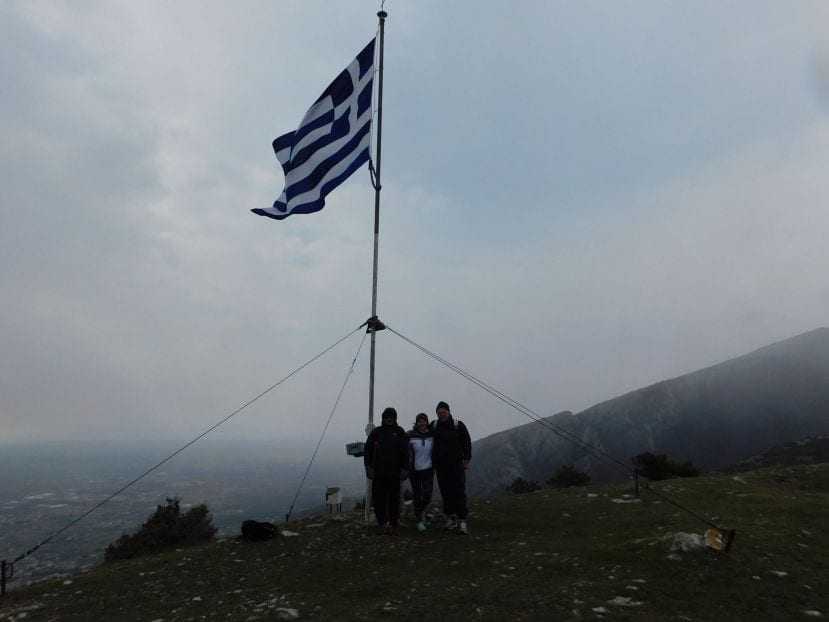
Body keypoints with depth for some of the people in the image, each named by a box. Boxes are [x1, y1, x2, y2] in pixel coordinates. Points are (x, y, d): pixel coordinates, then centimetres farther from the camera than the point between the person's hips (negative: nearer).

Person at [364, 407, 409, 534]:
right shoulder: (376, 432, 8)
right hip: (379, 472, 1)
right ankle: (382, 523, 5)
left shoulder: (399, 432, 6)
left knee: (394, 499, 4)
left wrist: (405, 469, -4)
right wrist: (369, 467, -2)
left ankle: (393, 524, 14)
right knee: (379, 499, -2)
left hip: (394, 472, -1)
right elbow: (368, 450, 7)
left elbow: (405, 452, 3)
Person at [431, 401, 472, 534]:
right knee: (445, 492, 5)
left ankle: (462, 521, -6)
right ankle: (450, 518, 16)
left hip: (456, 463, -3)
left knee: (459, 492, -7)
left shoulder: (458, 425, -3)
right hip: (440, 465, 3)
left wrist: (466, 460, -4)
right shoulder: (433, 426, 5)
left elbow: (467, 443, 2)